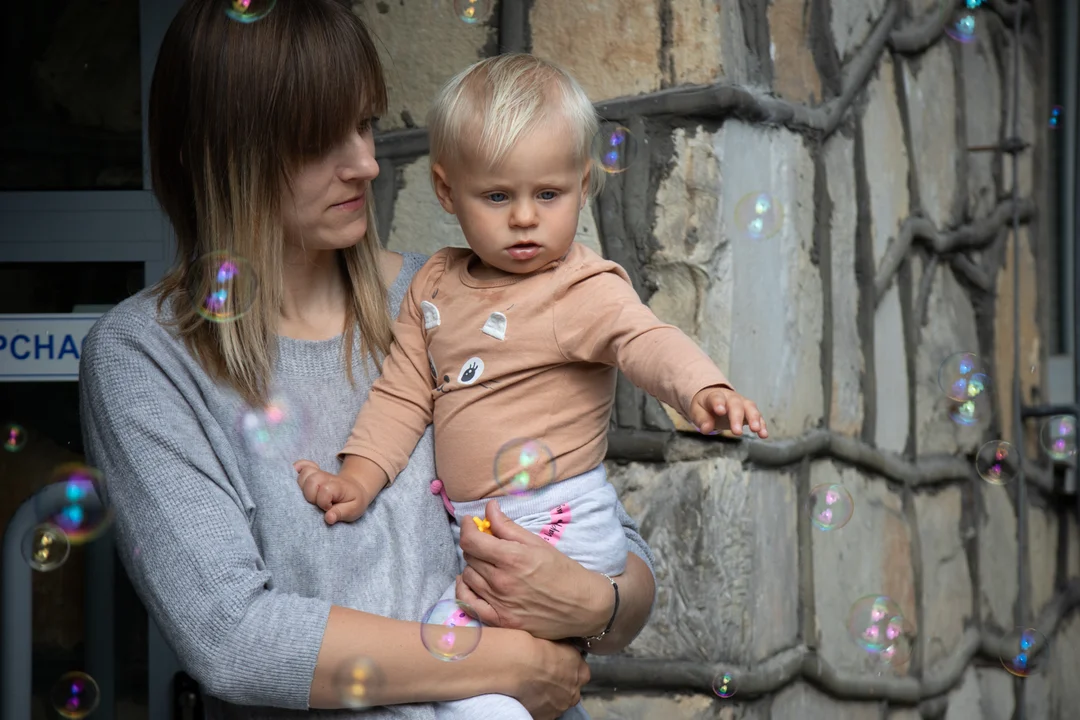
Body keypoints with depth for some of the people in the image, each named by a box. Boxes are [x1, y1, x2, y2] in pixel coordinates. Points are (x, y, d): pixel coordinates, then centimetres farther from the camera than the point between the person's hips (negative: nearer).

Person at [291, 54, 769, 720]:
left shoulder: (585, 290, -13)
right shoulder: (434, 287, 8)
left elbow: (646, 340, -31)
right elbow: (403, 394, 12)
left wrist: (704, 390, -51)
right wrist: (358, 478, 1)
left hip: (560, 524, -8)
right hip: (475, 529, 8)